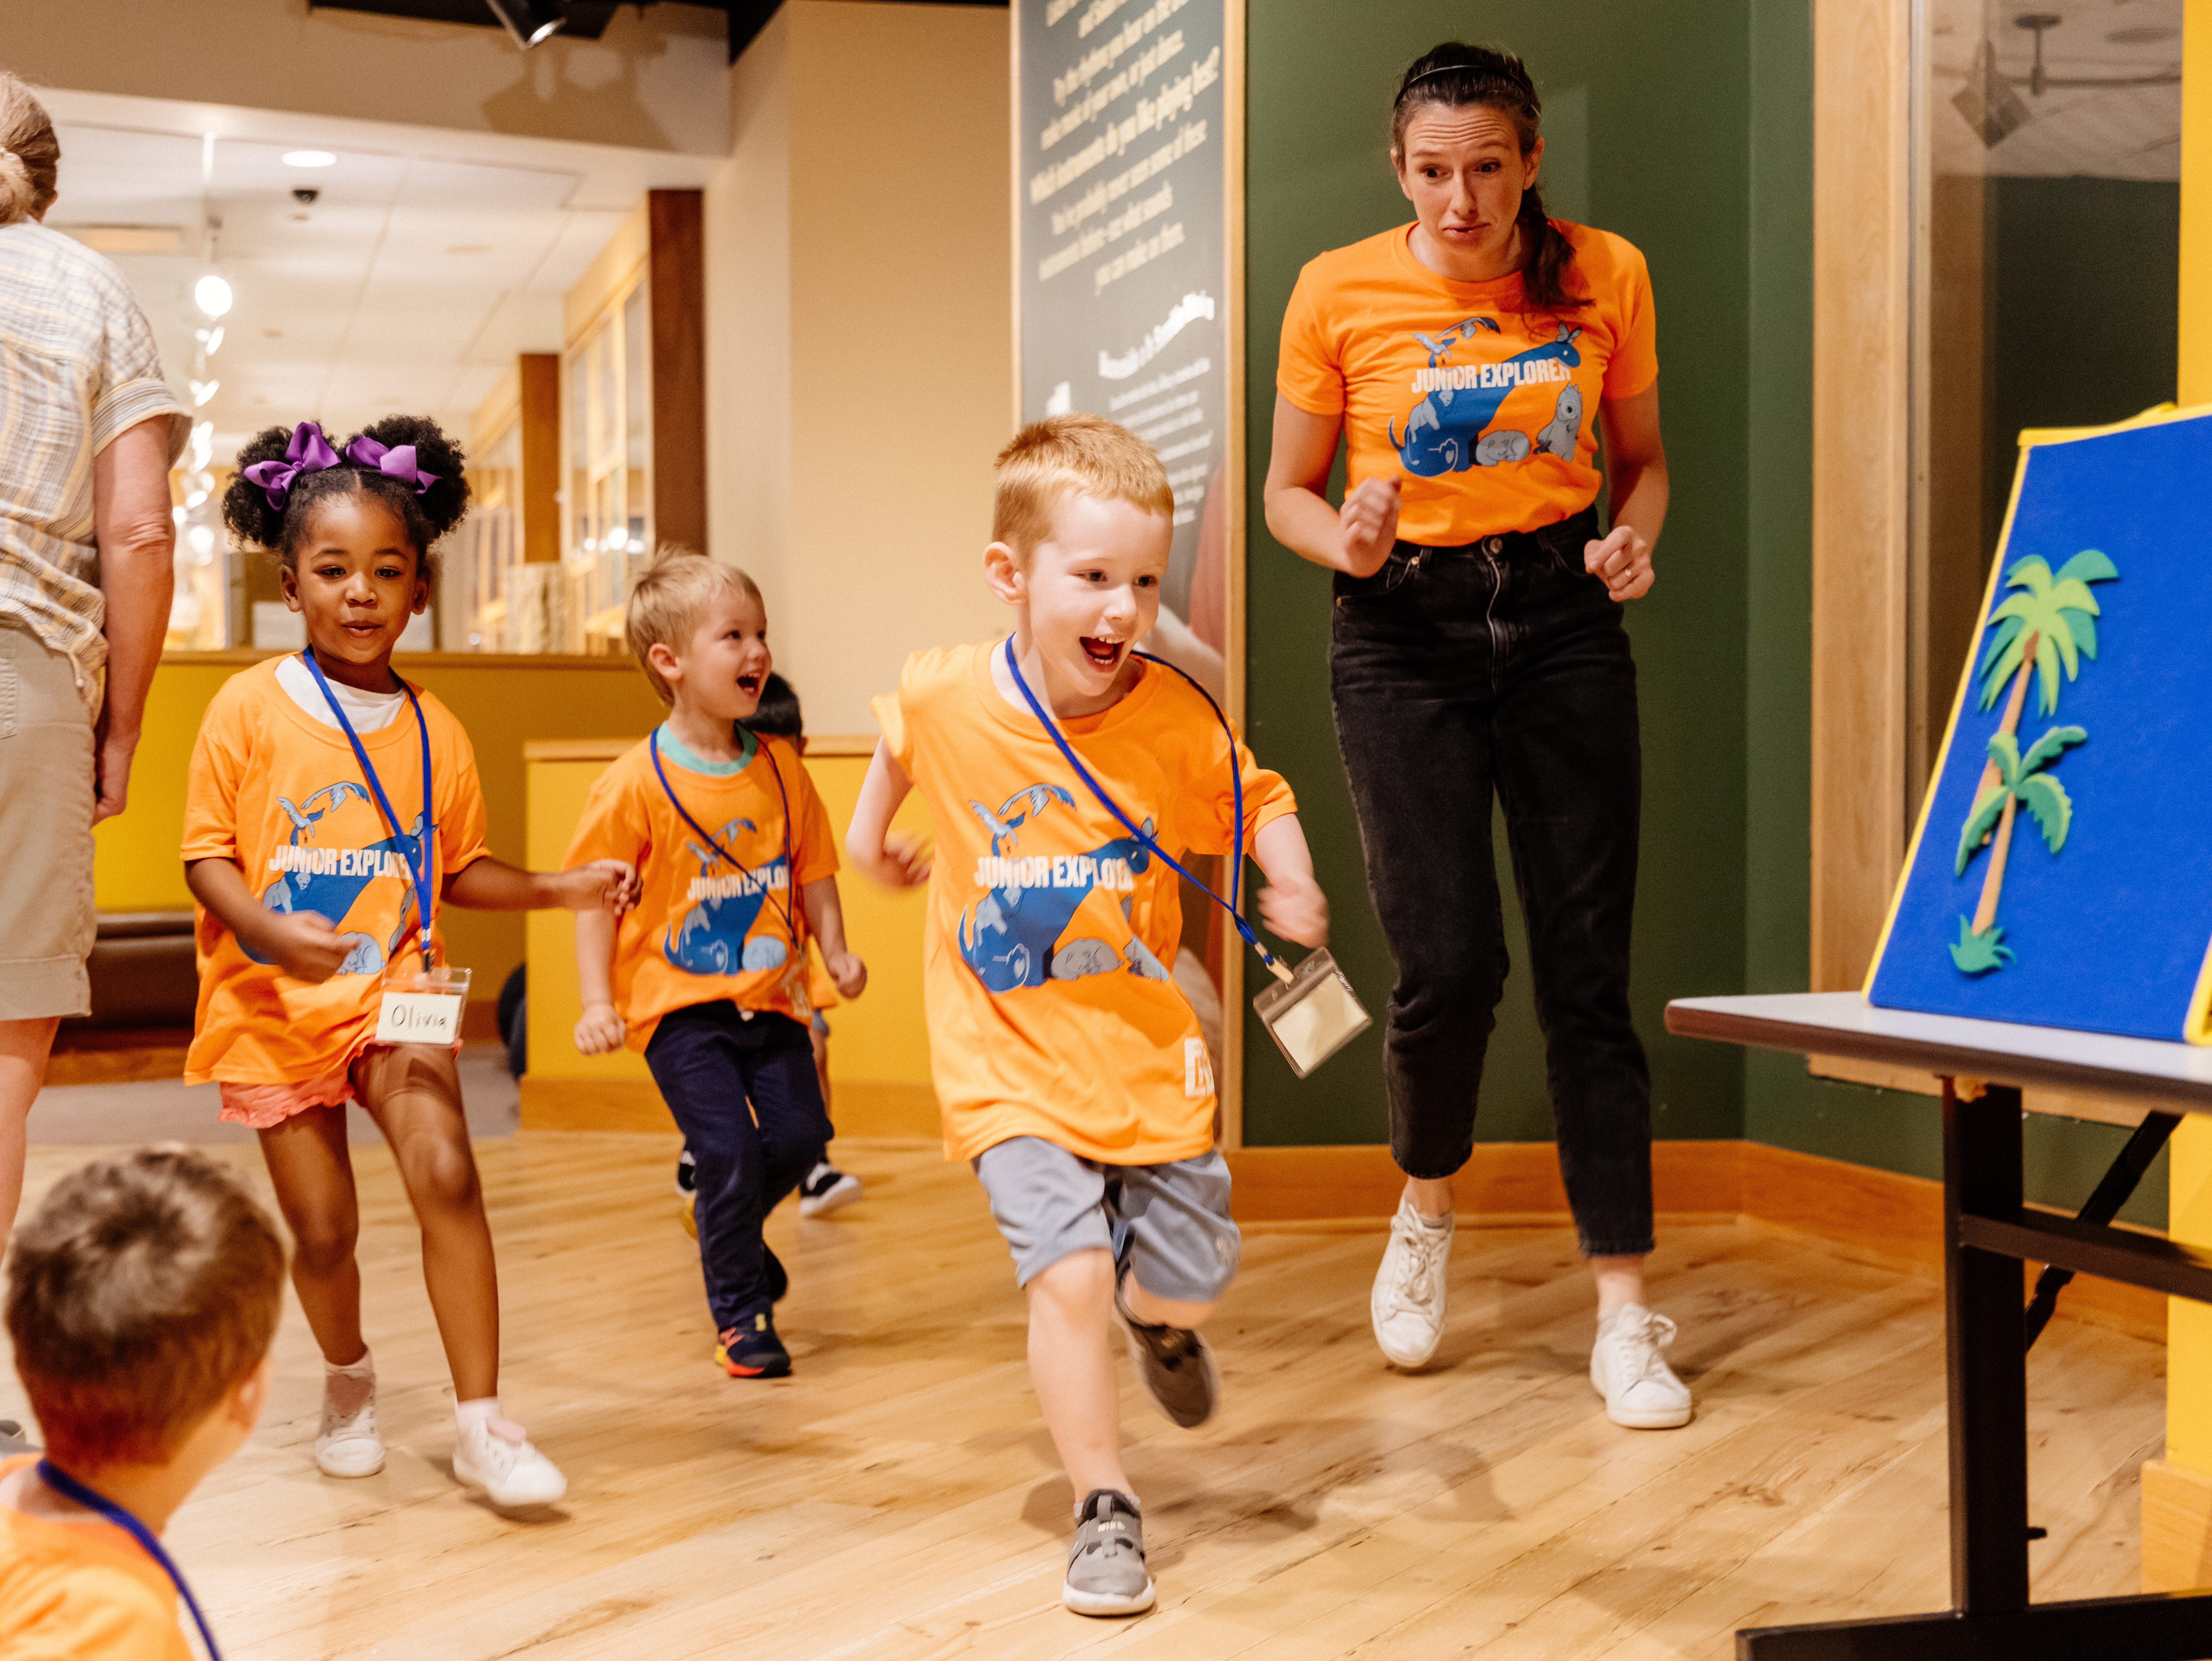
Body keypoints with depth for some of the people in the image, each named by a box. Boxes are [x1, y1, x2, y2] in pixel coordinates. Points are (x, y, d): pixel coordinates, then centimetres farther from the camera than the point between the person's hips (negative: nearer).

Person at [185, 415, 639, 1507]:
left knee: (446, 1172, -19)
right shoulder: (251, 707, -5)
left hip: (395, 989, 1)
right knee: (323, 1227, 2)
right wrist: (273, 931, -24)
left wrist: (558, 888, -2)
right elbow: (209, 858, -6)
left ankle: (481, 1422, -11)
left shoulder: (434, 732, 3)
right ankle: (348, 1383, 34)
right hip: (274, 1004, -1)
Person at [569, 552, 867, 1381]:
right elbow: (599, 900, -8)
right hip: (680, 1002, -5)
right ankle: (740, 1315, 9)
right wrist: (597, 1001, -14)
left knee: (801, 1133, 2)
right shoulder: (636, 783, -11)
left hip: (770, 996, 5)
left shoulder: (780, 768, 4)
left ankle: (732, 1231, 34)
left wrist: (835, 951, -1)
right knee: (729, 1151, -10)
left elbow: (813, 868, 12)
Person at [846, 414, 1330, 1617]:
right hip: (1009, 1063, -2)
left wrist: (1293, 884, -15)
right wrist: (872, 828, 20)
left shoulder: (1175, 717, -13)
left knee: (1185, 1287, 10)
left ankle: (1155, 1321, 49)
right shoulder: (944, 696, -13)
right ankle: (1105, 1515, 3)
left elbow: (1259, 801, 3)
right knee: (1069, 1275, -15)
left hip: (1147, 1055, 2)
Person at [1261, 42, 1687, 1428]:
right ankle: (1428, 1208, 22)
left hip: (1563, 624, 1)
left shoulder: (1606, 277, 3)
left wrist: (1634, 539, -8)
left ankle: (1627, 1314, 4)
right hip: (1406, 633, -1)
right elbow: (1288, 491, 7)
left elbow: (1643, 458, 14)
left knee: (1588, 970, -2)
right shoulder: (1338, 294, -1)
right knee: (1451, 963, -11)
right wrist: (1346, 543, -15)